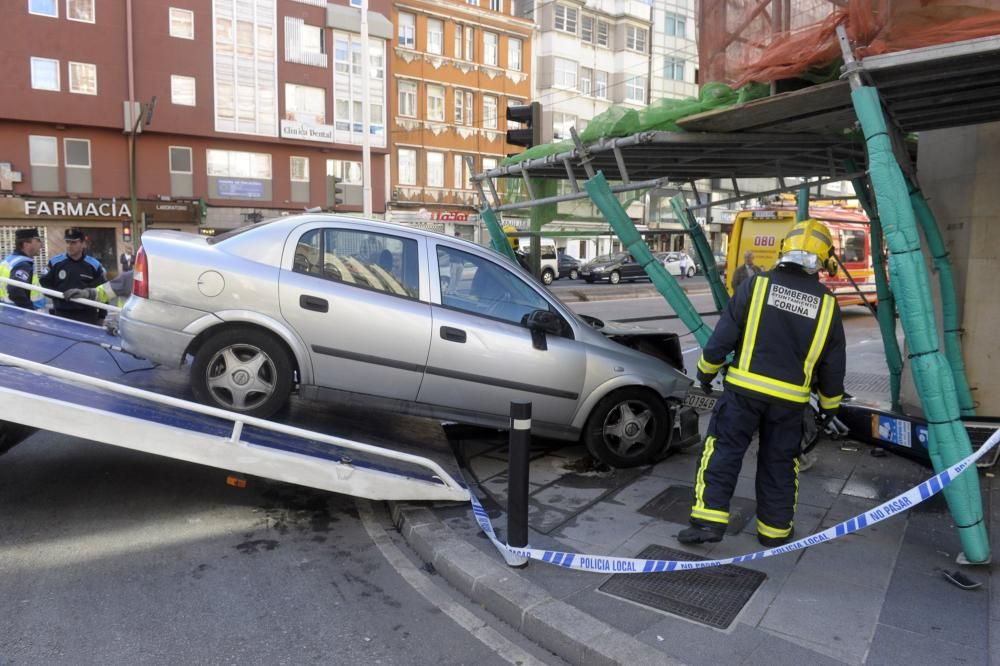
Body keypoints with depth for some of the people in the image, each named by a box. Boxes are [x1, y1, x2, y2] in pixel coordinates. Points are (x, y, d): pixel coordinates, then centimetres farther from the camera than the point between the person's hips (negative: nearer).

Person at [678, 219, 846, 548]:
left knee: (723, 449, 5)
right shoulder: (827, 304, 2)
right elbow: (834, 362, 9)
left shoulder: (757, 284, -6)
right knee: (779, 462, 14)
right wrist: (830, 403, 22)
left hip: (745, 387, -2)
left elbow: (724, 333, -5)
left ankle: (709, 518, -1)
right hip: (791, 398, 3)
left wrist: (707, 369, 8)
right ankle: (774, 529, 23)